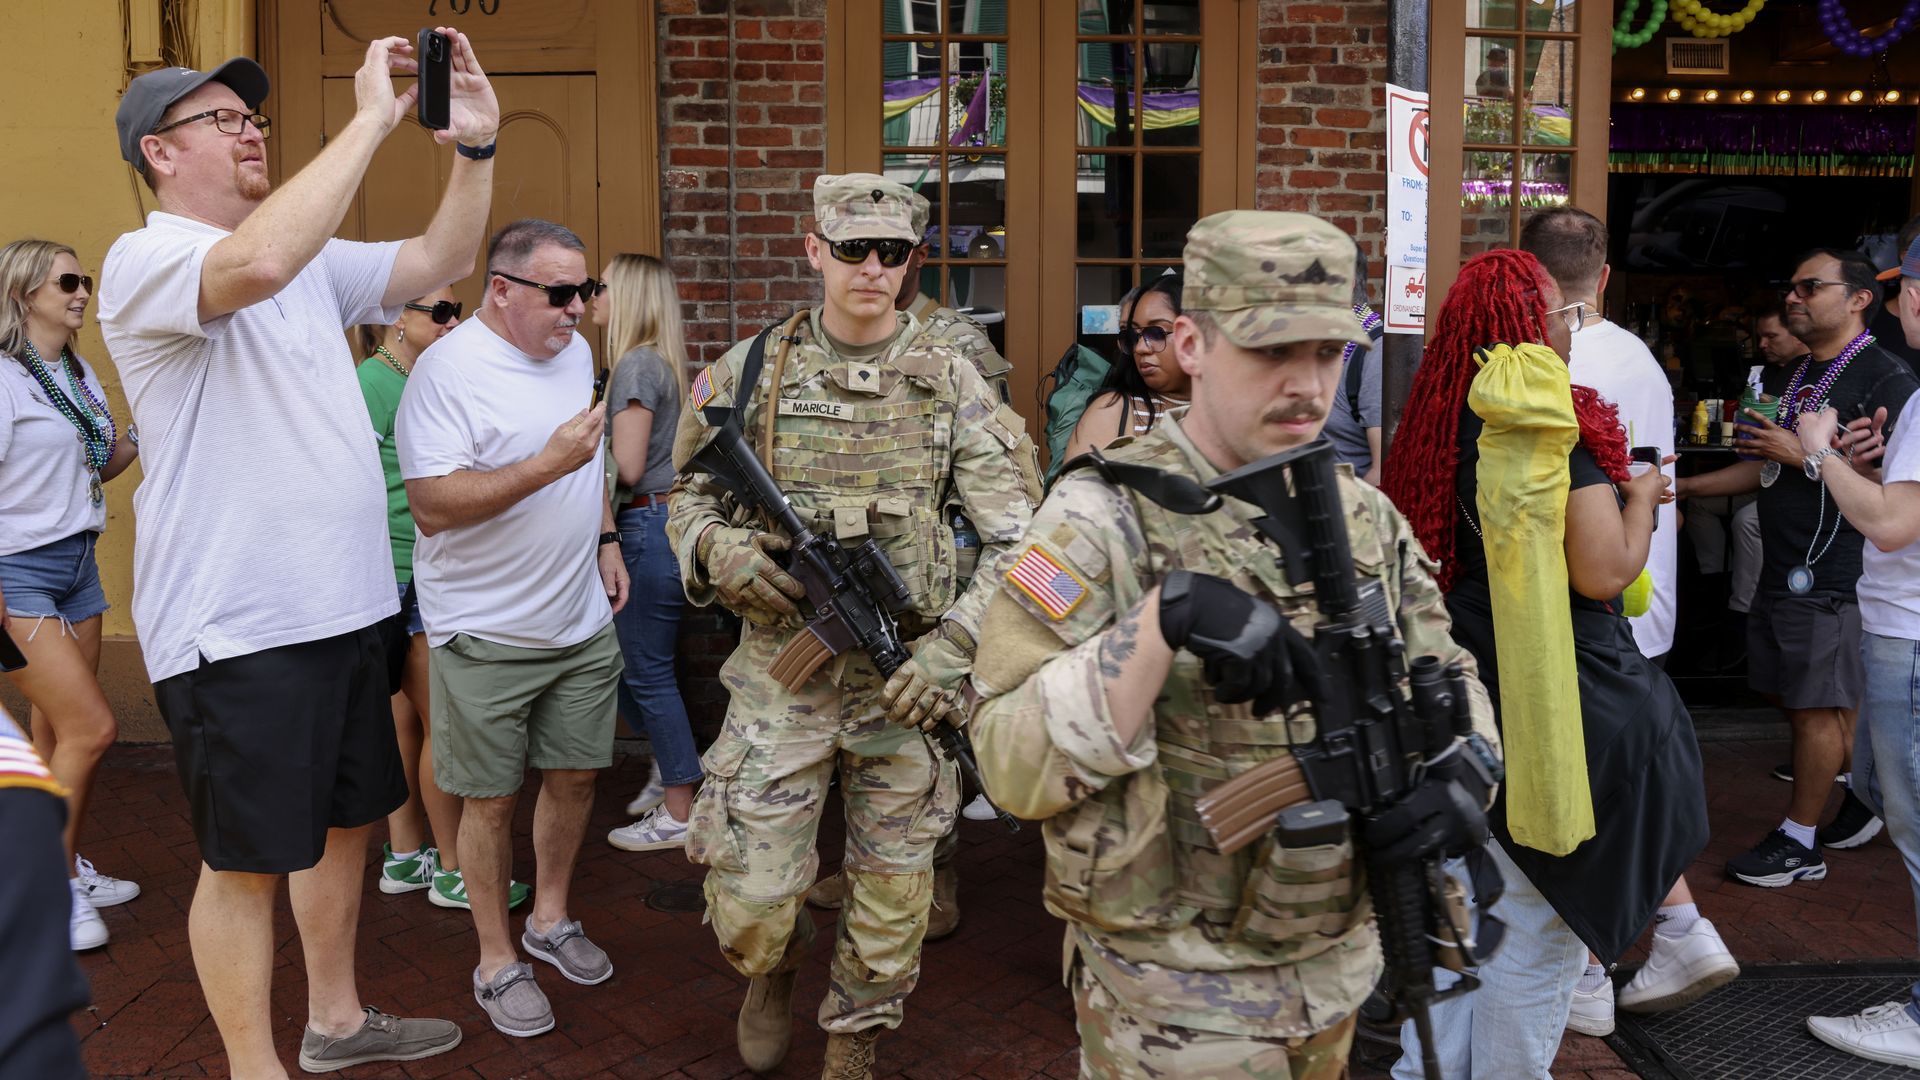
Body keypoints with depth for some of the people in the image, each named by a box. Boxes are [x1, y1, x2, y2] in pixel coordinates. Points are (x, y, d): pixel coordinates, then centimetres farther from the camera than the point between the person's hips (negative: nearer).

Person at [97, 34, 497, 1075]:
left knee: (344, 820, 19)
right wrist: (371, 118, -27)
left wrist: (474, 143, -1)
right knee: (248, 860, 3)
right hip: (234, 629, -8)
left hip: (342, 607, 9)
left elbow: (437, 263, 13)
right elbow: (255, 264, -33)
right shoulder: (142, 261, -11)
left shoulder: (311, 258, 15)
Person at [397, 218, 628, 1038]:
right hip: (488, 634, -6)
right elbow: (431, 507, -24)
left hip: (583, 622, 7)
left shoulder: (574, 350, 7)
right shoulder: (448, 369, -17)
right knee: (492, 798, 6)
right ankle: (497, 962, 23)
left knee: (574, 777, 15)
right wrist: (547, 464, -29)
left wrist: (606, 538, 15)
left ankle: (550, 919, 36)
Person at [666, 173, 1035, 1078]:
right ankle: (777, 965, 38)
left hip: (904, 675, 0)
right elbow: (686, 494, 11)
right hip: (781, 671, 0)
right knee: (749, 912, 2)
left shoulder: (951, 382, -3)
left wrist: (954, 646, -16)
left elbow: (1015, 540, -4)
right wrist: (717, 548, -11)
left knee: (892, 901, 11)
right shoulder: (752, 370, 0)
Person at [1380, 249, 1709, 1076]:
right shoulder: (1562, 422, -16)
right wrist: (1639, 498, -1)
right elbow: (1604, 573, -19)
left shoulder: (1444, 415, 4)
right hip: (1546, 696, -7)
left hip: (1457, 691, 7)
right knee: (1536, 919, 9)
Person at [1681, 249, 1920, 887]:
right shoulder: (1800, 377, 17)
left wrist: (1805, 454, -19)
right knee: (1798, 698, 15)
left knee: (1816, 707, 0)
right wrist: (1682, 487, 18)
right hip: (1781, 571, 9)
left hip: (1829, 576, -9)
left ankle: (1798, 843, 10)